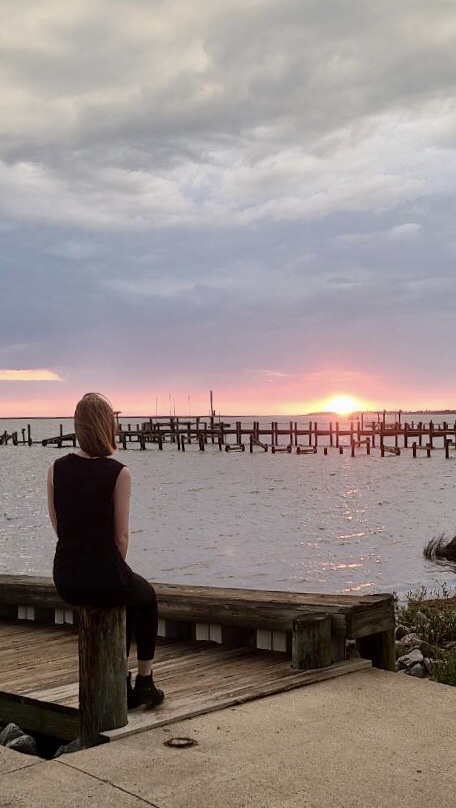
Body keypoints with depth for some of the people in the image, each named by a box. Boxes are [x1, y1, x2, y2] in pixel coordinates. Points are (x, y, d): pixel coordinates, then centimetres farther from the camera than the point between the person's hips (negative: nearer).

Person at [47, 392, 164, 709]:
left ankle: (122, 685, 38)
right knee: (146, 596, 31)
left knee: (127, 595, 35)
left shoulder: (57, 469, 1)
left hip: (66, 581, 5)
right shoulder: (118, 473, -12)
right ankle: (145, 680, 34)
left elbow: (59, 526, 8)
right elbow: (121, 536, -9)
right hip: (104, 577, -5)